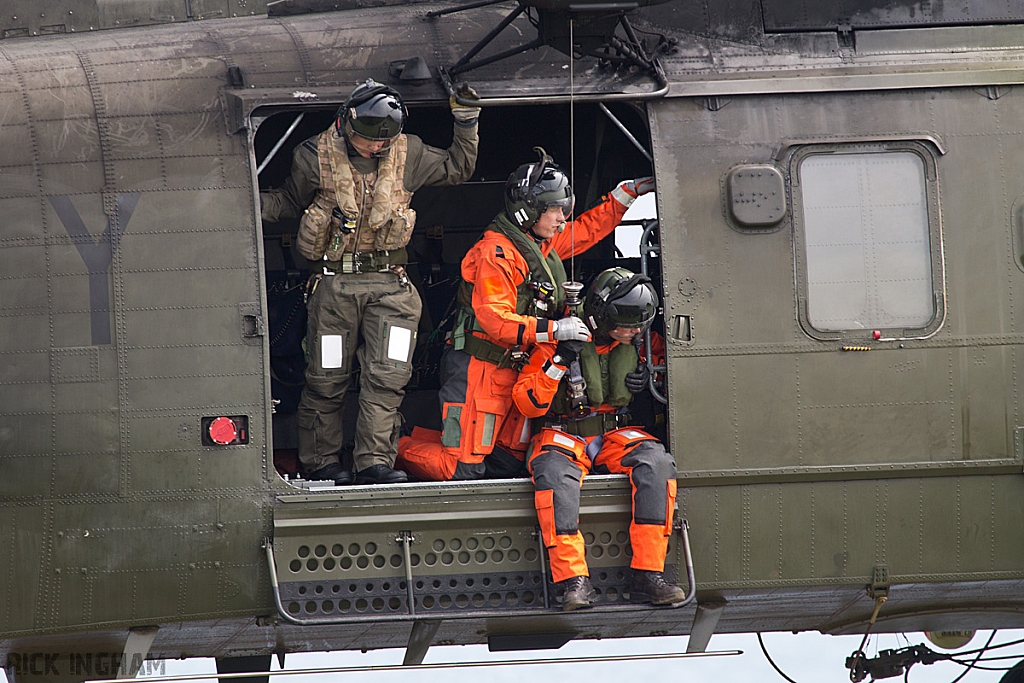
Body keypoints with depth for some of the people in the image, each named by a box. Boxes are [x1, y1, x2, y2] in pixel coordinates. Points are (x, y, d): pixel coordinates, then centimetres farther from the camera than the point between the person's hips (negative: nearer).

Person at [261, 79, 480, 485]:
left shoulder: (407, 154, 3)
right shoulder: (317, 157, -3)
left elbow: (457, 169, 18)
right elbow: (287, 201, 10)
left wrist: (466, 123, 6)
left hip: (388, 283, 2)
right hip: (334, 281, -2)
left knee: (387, 376, -8)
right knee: (327, 378, 4)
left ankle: (373, 462, -7)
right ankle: (320, 462, 16)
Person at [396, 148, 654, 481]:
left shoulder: (542, 245, 11)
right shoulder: (496, 253, -18)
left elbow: (587, 229, 30)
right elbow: (495, 320, -27)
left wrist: (625, 194, 23)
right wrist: (552, 329, -31)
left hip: (516, 371, 9)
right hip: (480, 370, -9)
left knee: (507, 463, 12)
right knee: (463, 470, -12)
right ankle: (395, 447, 11)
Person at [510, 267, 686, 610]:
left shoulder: (636, 346, 6)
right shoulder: (558, 343, -7)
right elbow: (527, 404, -8)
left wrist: (647, 380, 0)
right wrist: (559, 363, -22)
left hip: (616, 436, 3)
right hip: (563, 436, -3)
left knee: (657, 462, -28)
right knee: (554, 473, -38)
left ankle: (648, 576, -29)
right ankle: (574, 580, -41)